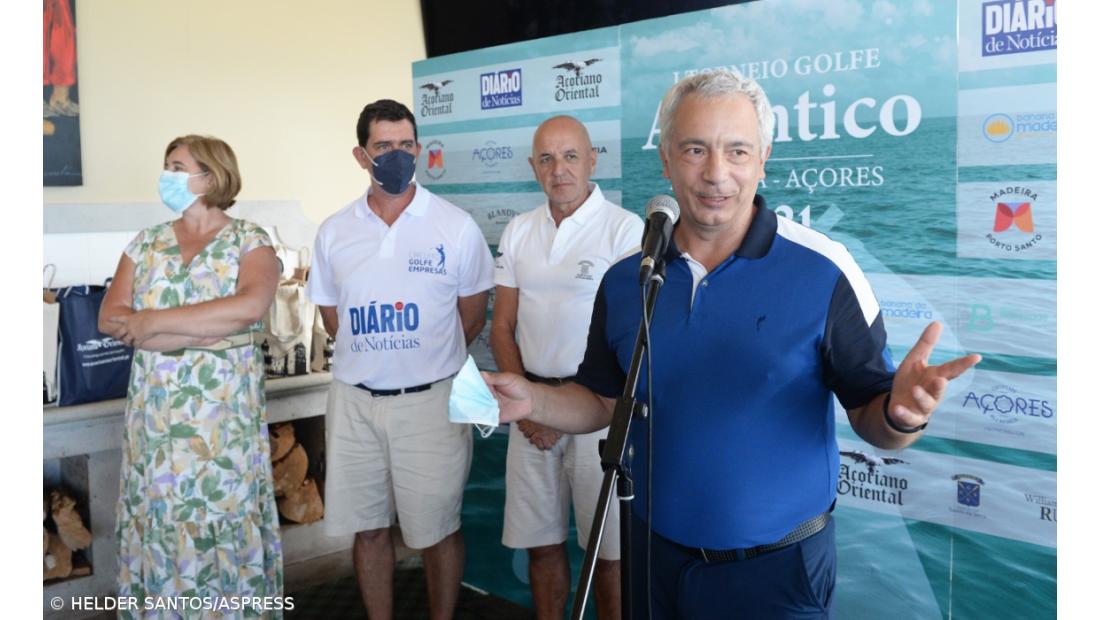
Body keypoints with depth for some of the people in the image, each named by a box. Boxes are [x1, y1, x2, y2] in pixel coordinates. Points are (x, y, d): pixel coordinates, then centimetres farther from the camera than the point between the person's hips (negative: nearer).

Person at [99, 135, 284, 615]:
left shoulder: (250, 241, -3)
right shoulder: (145, 243, 10)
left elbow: (250, 307, -22)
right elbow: (111, 318, -1)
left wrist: (154, 322, -15)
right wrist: (211, 327, -13)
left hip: (224, 412, -4)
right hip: (155, 412, 4)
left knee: (224, 516, 3)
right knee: (161, 519, 9)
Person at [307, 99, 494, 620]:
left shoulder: (456, 226, -4)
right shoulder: (334, 232, 4)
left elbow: (471, 316, 4)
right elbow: (332, 317, 14)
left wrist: (427, 363, 9)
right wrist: (371, 360, 10)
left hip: (430, 400, -3)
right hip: (355, 400, 3)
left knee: (438, 530, 7)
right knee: (368, 529, 13)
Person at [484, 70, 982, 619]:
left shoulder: (822, 271, -12)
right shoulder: (624, 279, -1)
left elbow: (870, 415, -9)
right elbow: (603, 401, 8)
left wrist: (901, 413, -30)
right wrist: (533, 401, -9)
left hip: (776, 569, -3)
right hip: (655, 556, 4)